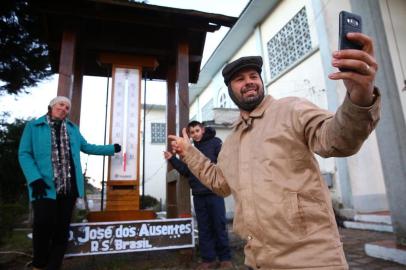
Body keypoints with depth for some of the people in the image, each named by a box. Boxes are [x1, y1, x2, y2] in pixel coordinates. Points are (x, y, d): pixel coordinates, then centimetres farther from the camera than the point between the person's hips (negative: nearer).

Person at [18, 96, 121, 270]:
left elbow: (87, 147, 23)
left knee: (62, 228, 6)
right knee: (44, 224, -10)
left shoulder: (72, 128, 17)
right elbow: (24, 154, -2)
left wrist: (112, 148, 19)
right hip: (45, 186, -4)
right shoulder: (33, 126, 5)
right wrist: (35, 179, -14)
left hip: (69, 187, 4)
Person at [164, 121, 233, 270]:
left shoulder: (215, 142, 0)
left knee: (219, 226, 3)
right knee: (204, 229, 11)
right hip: (198, 194, 5)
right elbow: (186, 171, 13)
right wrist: (172, 159, 5)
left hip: (214, 192, -5)